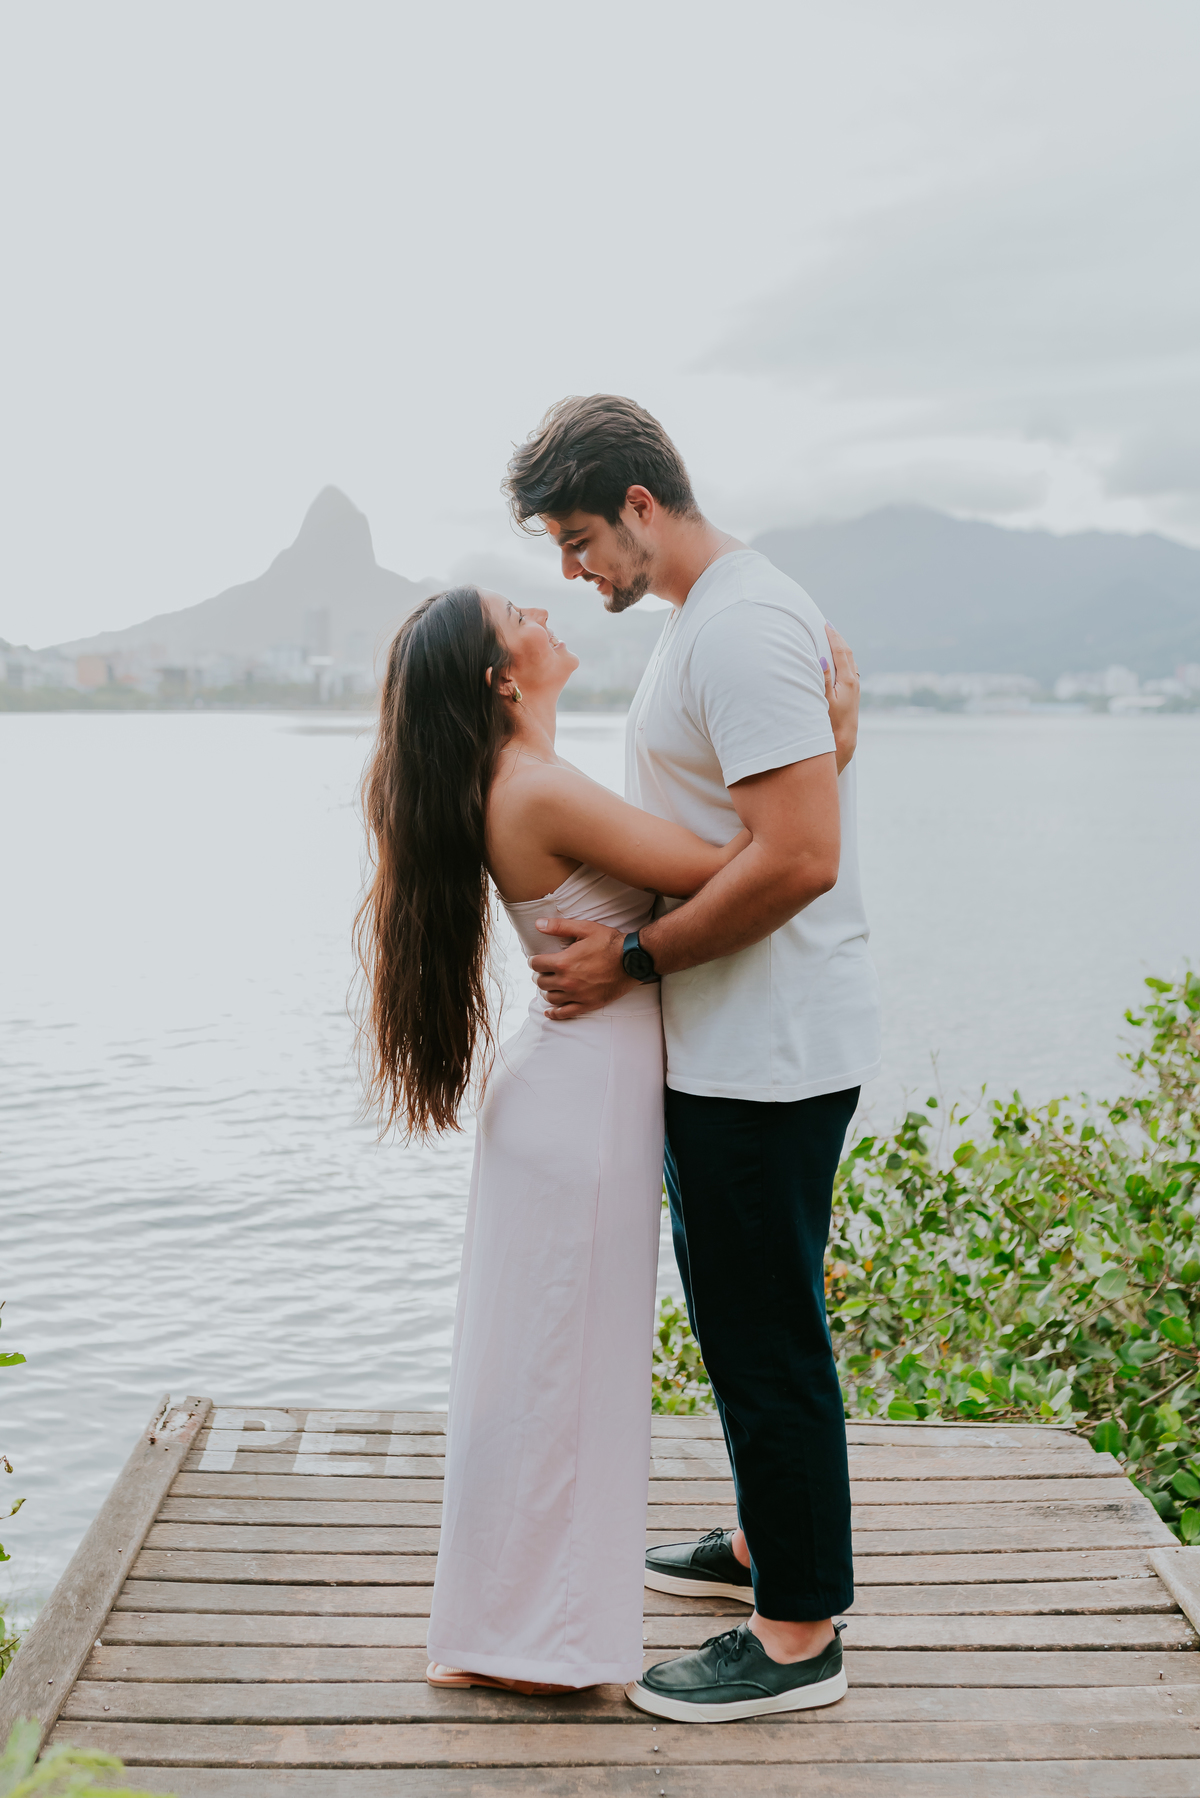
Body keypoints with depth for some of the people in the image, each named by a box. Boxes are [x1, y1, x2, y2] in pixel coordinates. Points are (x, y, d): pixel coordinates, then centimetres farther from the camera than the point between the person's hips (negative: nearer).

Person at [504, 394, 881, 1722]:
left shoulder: (740, 626, -20)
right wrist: (624, 939, 14)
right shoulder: (705, 614, 14)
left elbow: (799, 857, -28)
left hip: (768, 1053, -11)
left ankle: (799, 1636, 14)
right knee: (739, 1316, 22)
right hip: (726, 1044, 11)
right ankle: (769, 1541, 39)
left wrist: (635, 959, -20)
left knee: (766, 1336, 0)